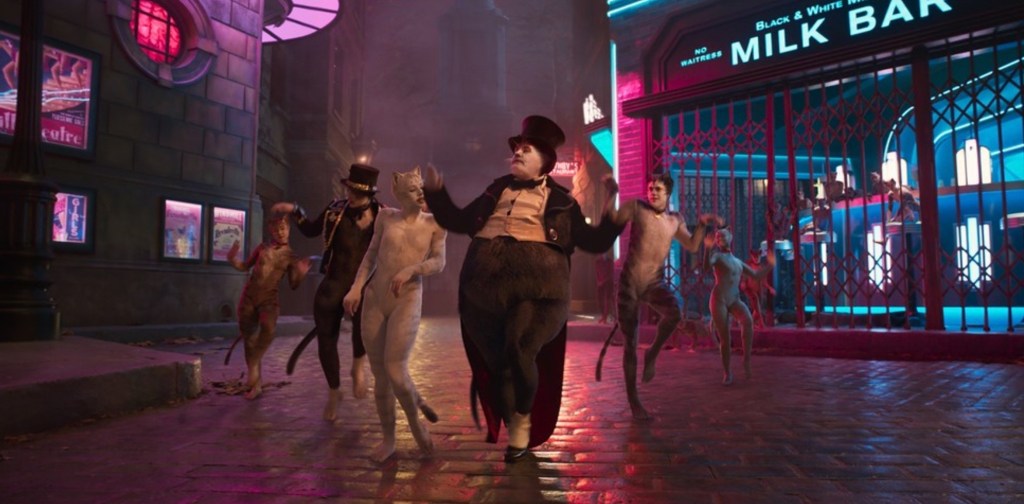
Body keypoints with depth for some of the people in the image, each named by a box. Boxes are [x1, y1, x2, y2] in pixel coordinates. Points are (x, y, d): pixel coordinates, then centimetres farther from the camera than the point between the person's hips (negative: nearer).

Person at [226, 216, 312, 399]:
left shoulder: (291, 256, 2)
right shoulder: (262, 248, 7)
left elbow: (293, 285, 3)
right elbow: (245, 266, 18)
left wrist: (301, 273, -17)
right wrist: (232, 259, -2)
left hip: (269, 299, -3)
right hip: (248, 297, 3)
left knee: (268, 329, -34)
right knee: (249, 339, 6)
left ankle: (254, 365, -16)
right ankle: (256, 384, 18)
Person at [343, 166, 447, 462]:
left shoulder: (435, 223, 3)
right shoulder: (386, 217, 8)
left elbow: (438, 263, -4)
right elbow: (371, 256, 9)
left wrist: (410, 270, -21)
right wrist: (356, 287, -3)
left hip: (408, 301, -3)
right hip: (374, 299, 3)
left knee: (395, 372, -15)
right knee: (379, 375, 6)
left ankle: (415, 421, 13)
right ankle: (388, 439, 21)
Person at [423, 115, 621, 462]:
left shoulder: (561, 201, 15)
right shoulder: (497, 190, 24)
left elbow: (593, 242, 15)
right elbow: (460, 222, 28)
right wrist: (436, 192, 19)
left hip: (536, 286, -3)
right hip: (485, 287, 4)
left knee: (518, 353, -23)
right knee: (496, 365, 4)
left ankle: (523, 421, 5)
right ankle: (514, 432, 25)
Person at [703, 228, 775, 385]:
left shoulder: (738, 262, 22)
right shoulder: (717, 256, 4)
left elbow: (757, 275, 28)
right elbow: (706, 265, -20)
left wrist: (770, 264, 17)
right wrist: (708, 247, -35)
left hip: (735, 300, 3)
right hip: (719, 300, -3)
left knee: (748, 321, -29)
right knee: (725, 338, -4)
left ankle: (746, 360, -18)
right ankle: (727, 372, 11)